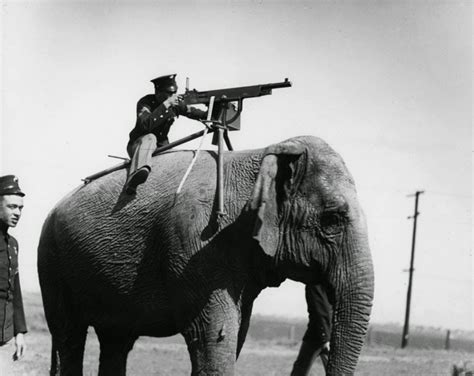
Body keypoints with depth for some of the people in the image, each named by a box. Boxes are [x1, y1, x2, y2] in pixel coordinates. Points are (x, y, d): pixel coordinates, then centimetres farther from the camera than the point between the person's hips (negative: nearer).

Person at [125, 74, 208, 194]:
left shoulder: (175, 103, -5)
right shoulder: (145, 103, -22)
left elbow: (191, 111, 10)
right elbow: (146, 125, -39)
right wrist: (166, 105, -40)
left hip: (161, 147, 7)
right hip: (139, 146, -7)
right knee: (149, 138, -39)